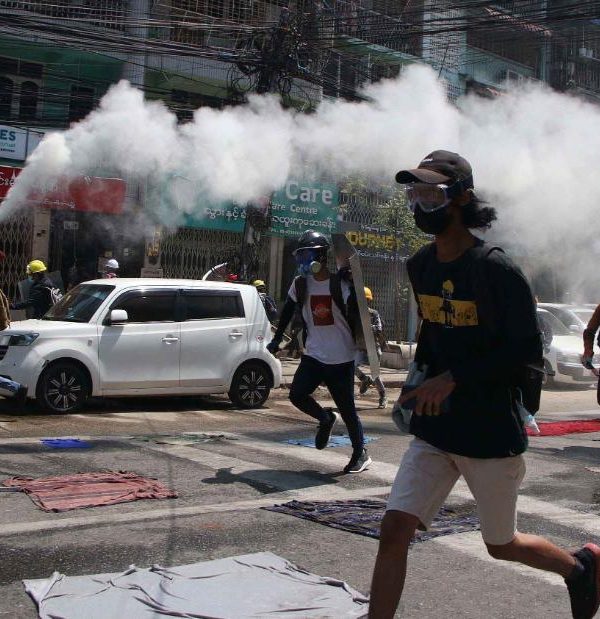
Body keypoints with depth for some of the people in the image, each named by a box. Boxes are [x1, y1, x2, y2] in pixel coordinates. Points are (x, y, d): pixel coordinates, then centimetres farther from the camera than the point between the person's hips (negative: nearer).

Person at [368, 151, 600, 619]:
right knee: (394, 532, -6)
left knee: (502, 546, 14)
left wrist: (452, 379, -23)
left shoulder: (498, 271, -17)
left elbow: (527, 349, -18)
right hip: (434, 430, 5)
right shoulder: (421, 266, 5)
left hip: (491, 433, -5)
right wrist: (419, 379, 7)